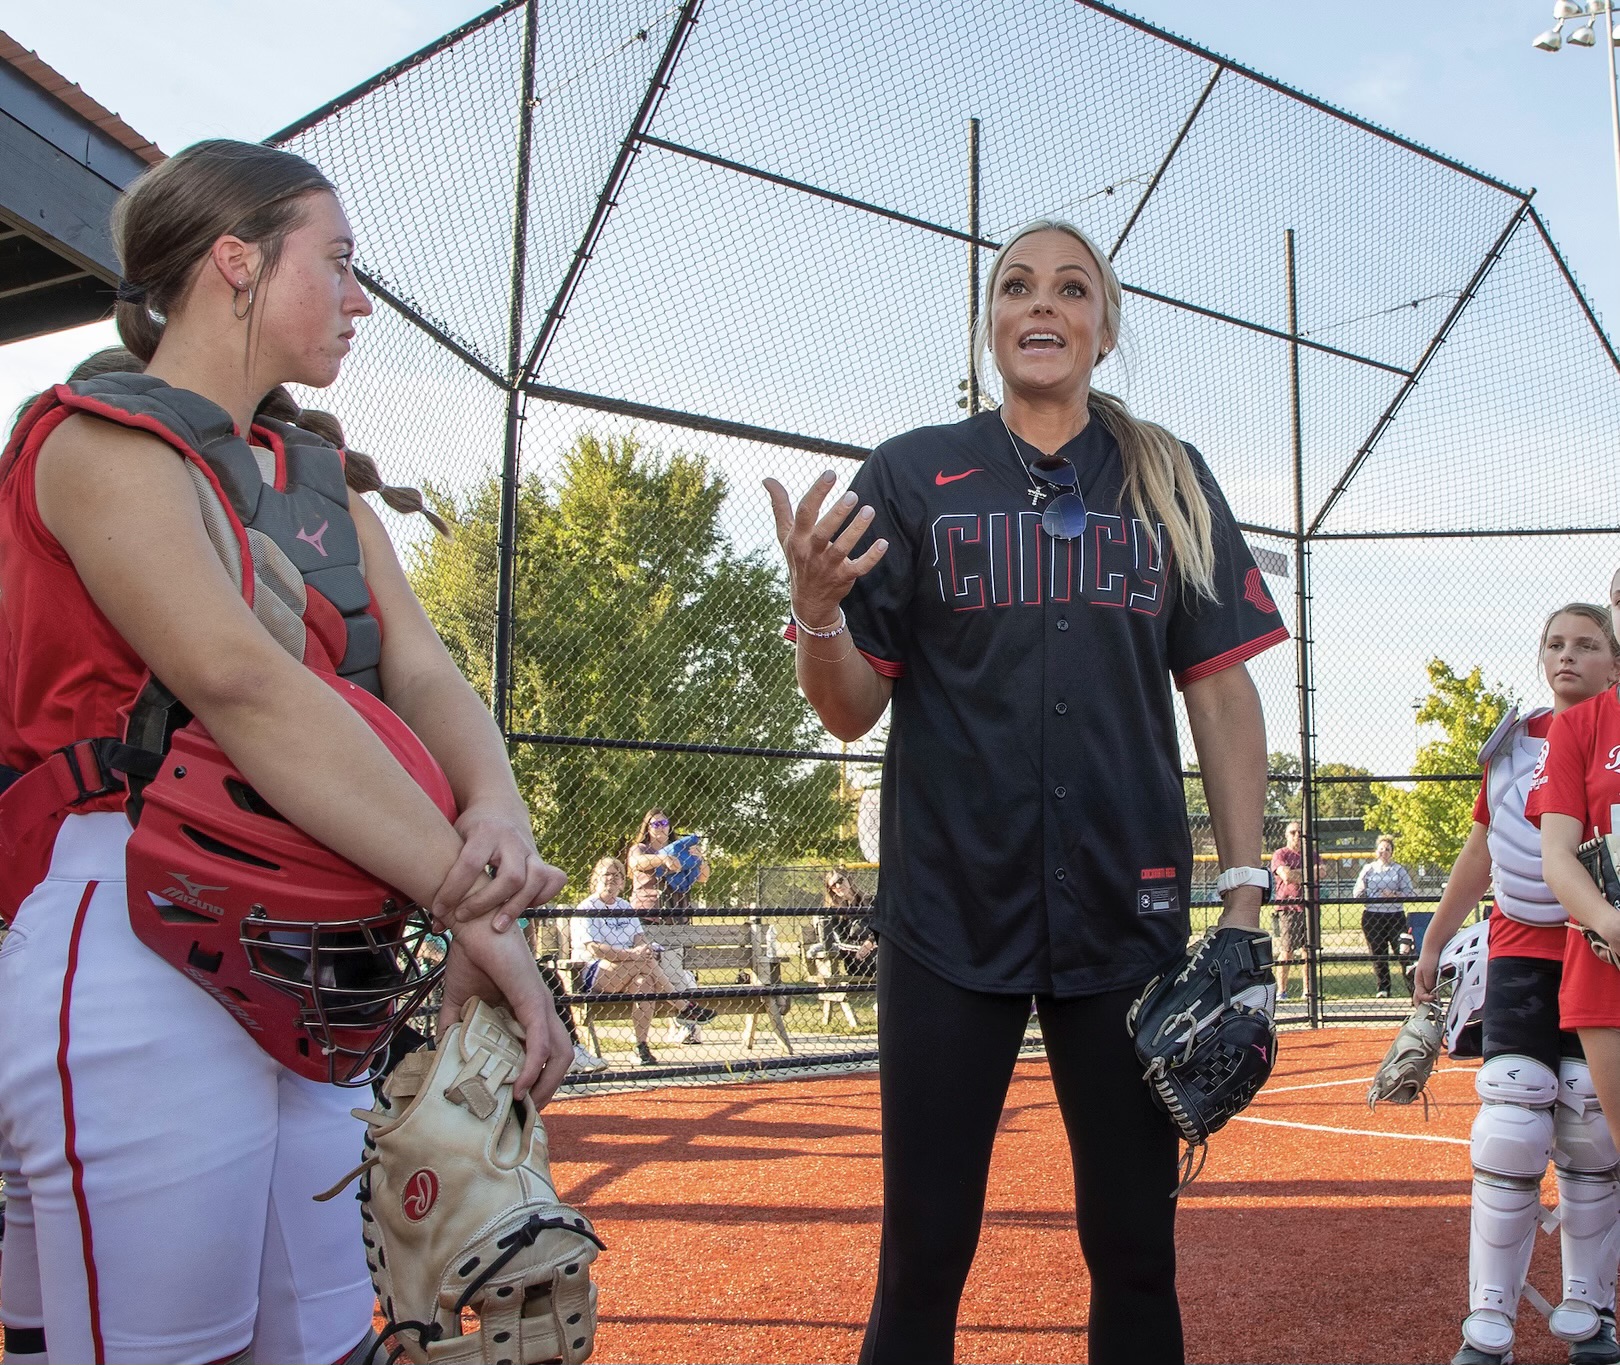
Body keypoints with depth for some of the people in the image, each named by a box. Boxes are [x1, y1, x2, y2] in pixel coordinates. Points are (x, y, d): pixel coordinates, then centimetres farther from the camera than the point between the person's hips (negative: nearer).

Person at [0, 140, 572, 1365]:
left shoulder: (323, 487, 20)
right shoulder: (102, 441, -4)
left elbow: (422, 673, 5)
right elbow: (241, 683, -19)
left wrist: (499, 818, -18)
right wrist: (471, 903, -23)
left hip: (299, 980, 8)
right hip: (143, 965, -8)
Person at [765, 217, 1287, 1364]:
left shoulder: (1171, 482, 10)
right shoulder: (912, 476, 5)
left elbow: (1222, 692, 8)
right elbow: (852, 709, 3)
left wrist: (1245, 891, 1)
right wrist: (817, 606, -18)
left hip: (1129, 913, 2)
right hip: (950, 914, -1)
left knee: (1137, 1249, 10)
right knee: (924, 1253, 4)